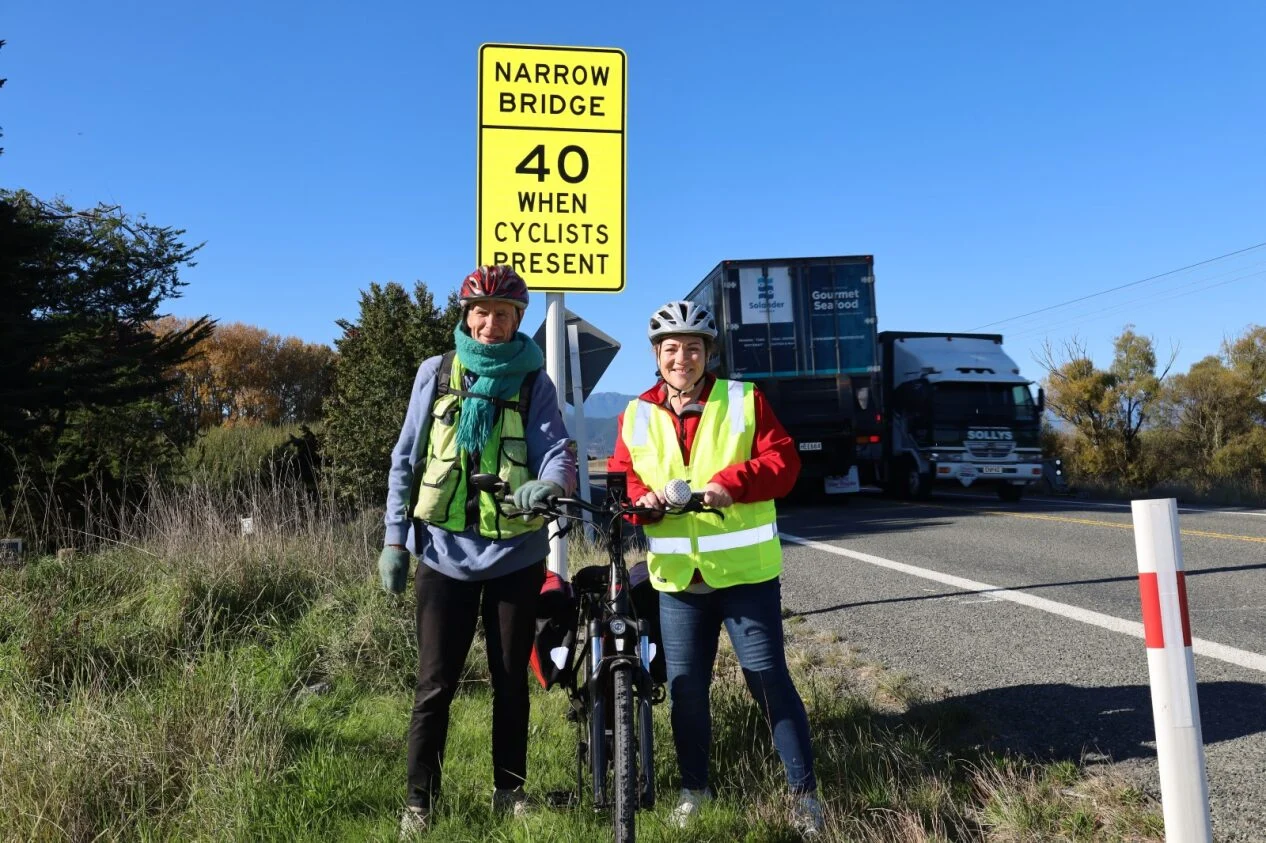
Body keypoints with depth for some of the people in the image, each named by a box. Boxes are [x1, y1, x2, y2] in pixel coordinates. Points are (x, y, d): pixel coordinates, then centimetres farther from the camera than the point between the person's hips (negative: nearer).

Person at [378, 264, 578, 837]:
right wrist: (394, 539, 0)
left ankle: (509, 789, 30)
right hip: (444, 553, 0)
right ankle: (419, 800, 23)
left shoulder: (533, 382, 0)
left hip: (516, 555, 0)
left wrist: (549, 482, -36)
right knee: (436, 683, 5)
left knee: (511, 679, 13)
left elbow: (556, 448, -12)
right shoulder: (435, 374, 2)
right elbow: (406, 459, 4)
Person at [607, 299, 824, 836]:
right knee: (685, 688, 11)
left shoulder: (744, 399, -1)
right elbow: (621, 481, 5)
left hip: (744, 571, -2)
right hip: (677, 576, 3)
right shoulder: (637, 415, 6)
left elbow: (783, 461, -7)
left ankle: (803, 790, 19)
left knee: (770, 680, 3)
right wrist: (641, 499, -17)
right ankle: (693, 787, 30)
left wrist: (733, 482, -23)